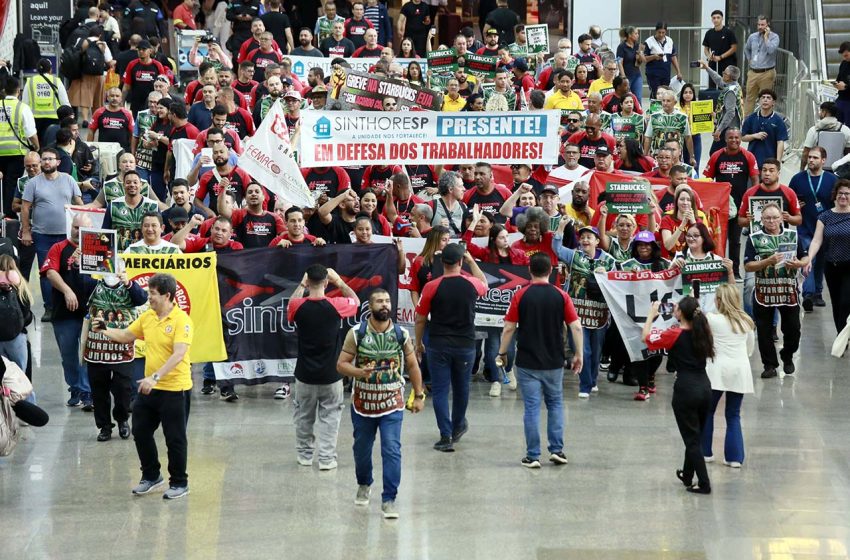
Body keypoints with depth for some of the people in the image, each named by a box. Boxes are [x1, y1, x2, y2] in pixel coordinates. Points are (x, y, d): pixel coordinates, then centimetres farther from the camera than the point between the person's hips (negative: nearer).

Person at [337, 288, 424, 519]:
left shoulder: (401, 335, -3)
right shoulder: (356, 334, -7)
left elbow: (412, 366, 8)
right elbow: (341, 364, -5)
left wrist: (419, 395, 8)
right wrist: (358, 372, -25)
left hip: (392, 404, -1)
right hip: (363, 402, 1)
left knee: (392, 451, -10)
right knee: (362, 449, 16)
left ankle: (389, 499, -6)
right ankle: (364, 485, 42)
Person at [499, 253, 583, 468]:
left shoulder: (521, 296, -5)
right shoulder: (561, 296, -2)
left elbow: (509, 328, -4)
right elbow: (575, 326, -5)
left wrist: (502, 353, 8)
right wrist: (579, 355, 3)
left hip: (527, 362, -1)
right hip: (554, 362, 1)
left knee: (532, 407, 1)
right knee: (555, 404, 16)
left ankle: (533, 456, 1)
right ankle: (556, 450, 9)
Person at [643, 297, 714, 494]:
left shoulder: (674, 335, -11)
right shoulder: (702, 332, 4)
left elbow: (646, 336, -2)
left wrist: (652, 314, 9)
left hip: (686, 390, -6)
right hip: (705, 387, 6)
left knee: (691, 439, 1)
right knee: (695, 435, 20)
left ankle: (704, 483, -1)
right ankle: (687, 475, 35)